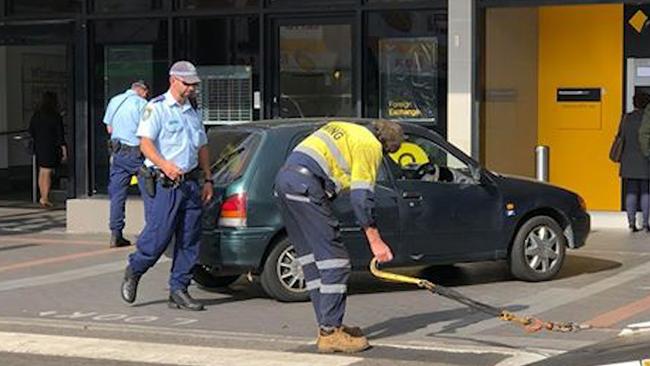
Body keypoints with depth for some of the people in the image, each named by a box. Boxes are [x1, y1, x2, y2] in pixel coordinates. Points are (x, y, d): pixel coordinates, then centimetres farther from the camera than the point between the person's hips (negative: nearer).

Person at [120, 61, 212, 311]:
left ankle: (178, 291, 10)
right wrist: (165, 165, -29)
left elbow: (202, 148, 26)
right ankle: (133, 271, 17)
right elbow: (145, 142, -14)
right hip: (165, 184, -7)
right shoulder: (156, 108, -3)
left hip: (191, 183, 7)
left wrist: (207, 179, 18)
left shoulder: (193, 112, 19)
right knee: (157, 237, -9)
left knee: (189, 241, 4)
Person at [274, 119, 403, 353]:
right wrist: (375, 241, -5)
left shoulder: (344, 130, 27)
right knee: (333, 259, -5)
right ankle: (330, 332, -6)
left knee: (312, 258, 15)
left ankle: (327, 325, 20)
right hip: (305, 185, -10)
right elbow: (361, 196, -8)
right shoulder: (370, 145, 0)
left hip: (284, 177, 10)